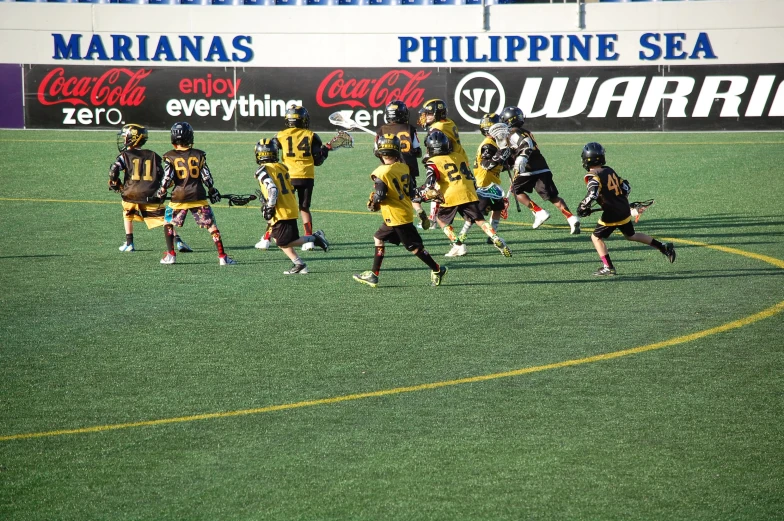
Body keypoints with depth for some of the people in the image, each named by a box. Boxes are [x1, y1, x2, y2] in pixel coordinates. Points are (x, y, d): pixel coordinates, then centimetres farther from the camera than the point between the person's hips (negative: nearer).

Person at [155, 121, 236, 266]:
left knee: (169, 224, 20)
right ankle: (222, 257, -1)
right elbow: (206, 177, 5)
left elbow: (167, 178, -6)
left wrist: (162, 192, 9)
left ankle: (170, 255, 14)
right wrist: (213, 192, 17)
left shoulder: (170, 156, 1)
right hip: (198, 197, 0)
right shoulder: (199, 155, 4)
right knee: (212, 226, 3)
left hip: (179, 197, 0)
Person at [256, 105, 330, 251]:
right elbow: (318, 161, 2)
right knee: (304, 209, 15)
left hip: (288, 177, -1)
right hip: (307, 177, 1)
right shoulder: (311, 136, 2)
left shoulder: (281, 136, 0)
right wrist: (325, 150, 21)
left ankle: (266, 239, 3)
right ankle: (309, 239, 6)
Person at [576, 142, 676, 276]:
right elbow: (626, 187, 14)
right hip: (625, 211, 8)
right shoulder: (609, 171, 8)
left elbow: (592, 195, -31)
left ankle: (608, 267, 0)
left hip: (612, 215, -8)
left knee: (596, 237, 7)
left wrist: (583, 207, -16)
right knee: (631, 235, 25)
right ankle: (664, 248, 27)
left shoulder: (593, 177, -15)